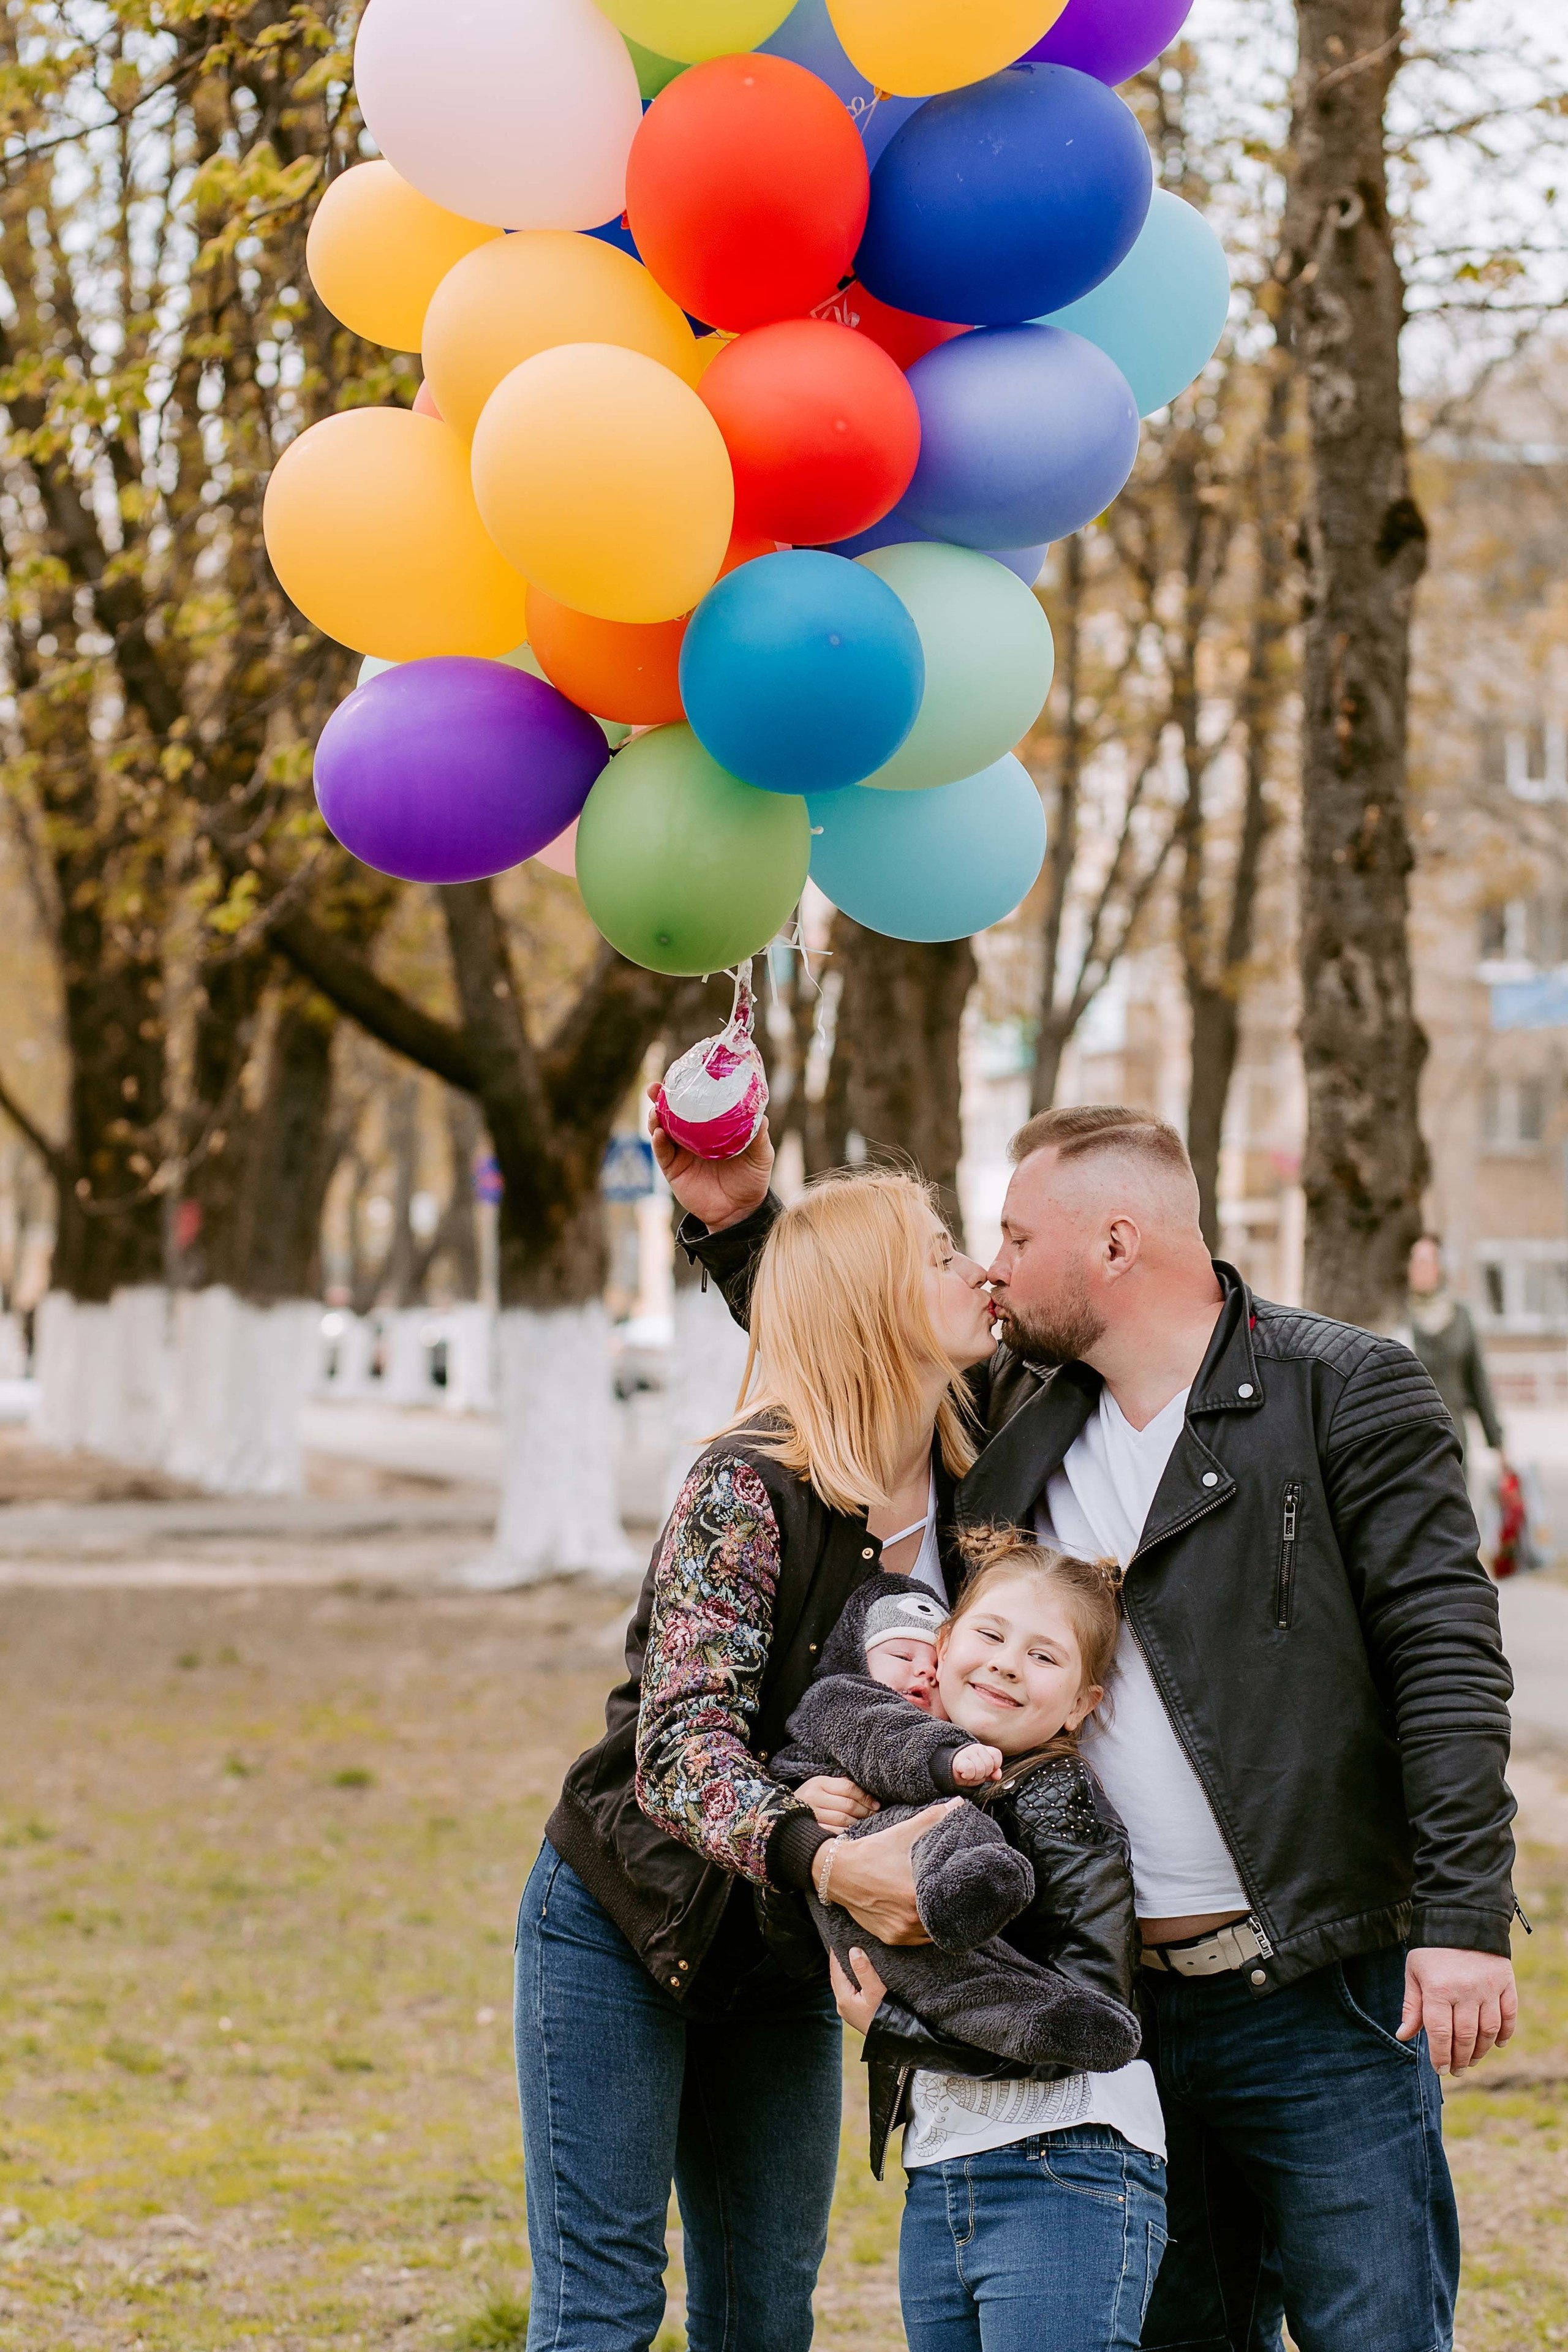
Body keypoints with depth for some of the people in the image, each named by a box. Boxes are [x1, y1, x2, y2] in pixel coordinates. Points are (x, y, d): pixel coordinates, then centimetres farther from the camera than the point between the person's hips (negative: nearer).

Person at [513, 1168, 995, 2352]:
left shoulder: (965, 1490, -2)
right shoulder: (749, 1487, -22)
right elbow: (686, 1739, -30)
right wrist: (821, 1858, -49)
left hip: (782, 1946, 6)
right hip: (624, 1927, -6)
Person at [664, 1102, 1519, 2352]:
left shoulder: (1351, 1392, -5)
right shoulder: (1019, 1412, 12)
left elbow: (1448, 1654, -9)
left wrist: (1465, 1915, -16)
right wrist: (736, 1220, 15)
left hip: (1326, 2000, -6)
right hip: (1126, 2006, 6)